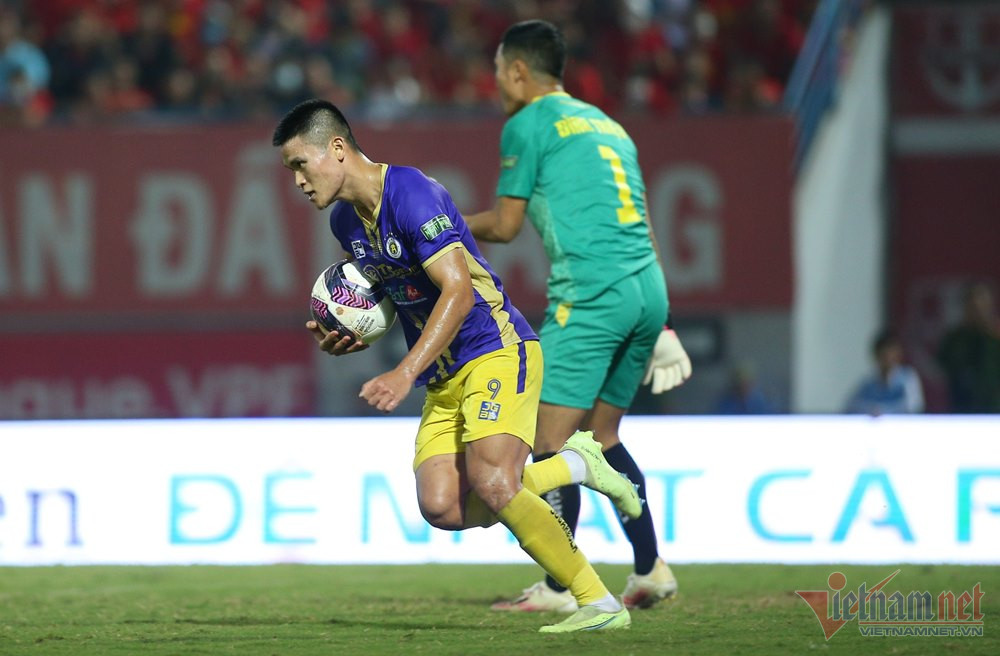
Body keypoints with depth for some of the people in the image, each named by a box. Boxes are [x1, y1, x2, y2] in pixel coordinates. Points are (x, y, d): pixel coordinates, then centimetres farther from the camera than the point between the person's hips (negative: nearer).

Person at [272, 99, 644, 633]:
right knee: (443, 508, -12)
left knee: (489, 484, -27)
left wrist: (405, 374, -31)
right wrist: (350, 339, 4)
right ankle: (572, 465, 9)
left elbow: (458, 292, -24)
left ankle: (601, 603, -16)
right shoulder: (345, 220, 10)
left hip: (496, 352, -8)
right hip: (443, 380, 8)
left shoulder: (411, 195, -18)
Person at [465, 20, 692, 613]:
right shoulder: (604, 124, 24)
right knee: (602, 437, 19)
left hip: (591, 293, -8)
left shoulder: (528, 124, 1)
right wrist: (658, 322, 25)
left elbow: (505, 226, 2)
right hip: (649, 290, 8)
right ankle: (651, 570, 15)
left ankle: (559, 588, -7)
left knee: (551, 441, -4)